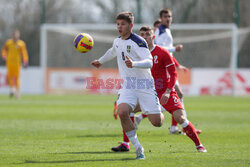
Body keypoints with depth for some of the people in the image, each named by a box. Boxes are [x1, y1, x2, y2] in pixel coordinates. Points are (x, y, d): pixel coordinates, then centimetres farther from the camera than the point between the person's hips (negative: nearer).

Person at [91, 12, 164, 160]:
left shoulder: (138, 42, -13)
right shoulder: (117, 41, 10)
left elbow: (149, 62, -26)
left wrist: (134, 64, -44)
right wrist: (100, 61, 52)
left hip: (144, 84, -5)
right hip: (127, 85, 5)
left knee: (156, 122, -9)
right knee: (122, 112, -25)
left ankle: (158, 110, 33)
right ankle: (138, 149, -11)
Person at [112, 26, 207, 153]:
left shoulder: (162, 53, -10)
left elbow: (173, 74, -10)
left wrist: (167, 92, -21)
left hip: (165, 91, -4)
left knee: (179, 118, -16)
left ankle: (199, 145, -2)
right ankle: (125, 145, 1)